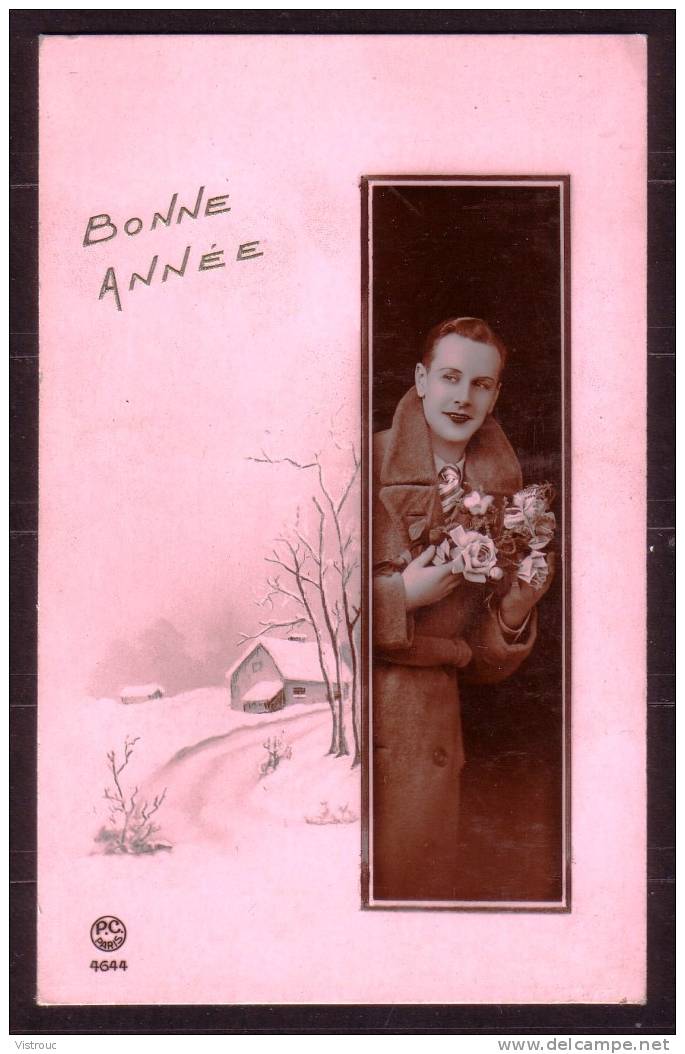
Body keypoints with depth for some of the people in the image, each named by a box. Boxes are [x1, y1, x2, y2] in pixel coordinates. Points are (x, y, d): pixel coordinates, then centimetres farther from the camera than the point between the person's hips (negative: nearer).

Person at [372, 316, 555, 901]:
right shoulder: (369, 463, -5)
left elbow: (486, 667, 12)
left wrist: (516, 611, -6)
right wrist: (402, 596, -13)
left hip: (429, 731, 4)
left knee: (416, 878, 10)